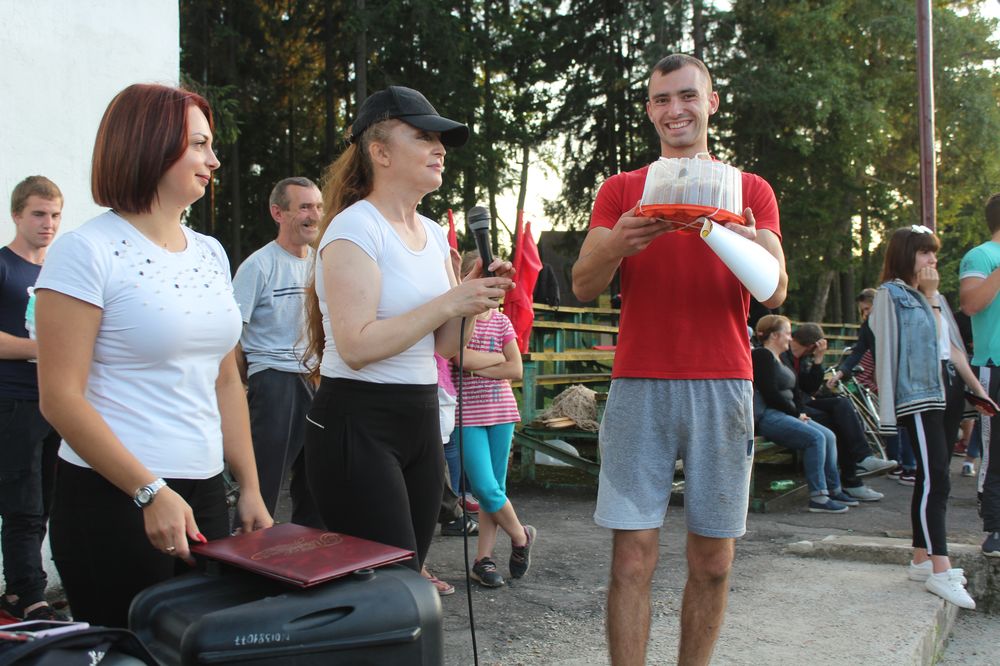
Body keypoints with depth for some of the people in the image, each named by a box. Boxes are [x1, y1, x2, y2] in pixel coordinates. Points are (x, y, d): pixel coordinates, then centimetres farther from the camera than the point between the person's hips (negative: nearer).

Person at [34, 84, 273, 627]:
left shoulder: (211, 254, 11)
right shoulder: (86, 251, -10)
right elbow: (60, 398, -15)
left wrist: (250, 490, 12)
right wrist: (151, 493, -19)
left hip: (203, 496, 7)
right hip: (114, 501, -6)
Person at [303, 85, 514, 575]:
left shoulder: (433, 234, 13)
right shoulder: (355, 228, -11)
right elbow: (357, 346, -22)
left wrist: (477, 296, -3)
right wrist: (449, 301, -21)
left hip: (421, 420, 8)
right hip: (358, 424, -8)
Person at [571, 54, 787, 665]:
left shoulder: (751, 191, 12)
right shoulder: (621, 190, 12)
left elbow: (776, 293, 0)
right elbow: (583, 287, 2)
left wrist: (747, 249, -22)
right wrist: (616, 245, -20)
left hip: (723, 385, 1)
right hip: (640, 384, 0)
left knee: (714, 560, 3)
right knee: (633, 557, -5)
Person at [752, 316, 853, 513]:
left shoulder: (781, 358, 22)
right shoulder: (762, 356, -9)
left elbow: (794, 389, 23)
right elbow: (770, 394, -16)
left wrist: (802, 412, 4)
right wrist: (796, 413, -10)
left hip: (785, 414, 10)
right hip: (767, 416, -10)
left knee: (829, 436, -2)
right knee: (815, 438, -24)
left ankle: (833, 490, 3)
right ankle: (818, 497, -24)